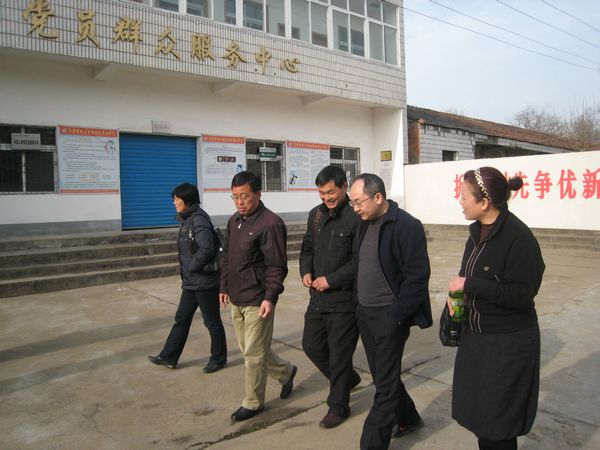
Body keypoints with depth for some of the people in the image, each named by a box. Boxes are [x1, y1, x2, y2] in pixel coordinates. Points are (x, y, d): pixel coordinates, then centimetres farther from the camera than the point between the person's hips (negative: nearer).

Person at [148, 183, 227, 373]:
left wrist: (192, 267, -17)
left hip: (204, 281, -9)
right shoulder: (188, 220, 9)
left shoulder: (199, 220, -20)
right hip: (191, 282, 9)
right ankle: (168, 357, 29)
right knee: (181, 318, 17)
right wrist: (186, 271, 9)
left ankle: (219, 358, 25)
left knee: (212, 321, 7)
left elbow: (206, 249, -29)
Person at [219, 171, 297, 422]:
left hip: (257, 302, -8)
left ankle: (253, 403, 22)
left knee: (254, 353, 3)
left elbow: (277, 266, -18)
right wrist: (224, 286, 18)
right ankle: (285, 372, 39)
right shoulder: (234, 221, 10)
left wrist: (270, 297, -24)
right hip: (236, 300, 8)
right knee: (249, 349, 18)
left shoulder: (270, 223, -16)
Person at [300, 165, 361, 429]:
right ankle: (347, 378, 42)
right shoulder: (316, 214, 8)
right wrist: (306, 272, 0)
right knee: (311, 345, 18)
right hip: (318, 297, 8)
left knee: (339, 354, 6)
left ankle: (338, 406, 28)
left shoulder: (356, 217, -15)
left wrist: (331, 280, -17)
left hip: (344, 298, -7)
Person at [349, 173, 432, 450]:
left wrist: (396, 315, -17)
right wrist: (358, 302, 10)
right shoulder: (366, 224, 8)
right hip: (365, 313, 8)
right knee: (382, 375, 21)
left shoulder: (407, 226, -16)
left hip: (389, 316, -8)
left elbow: (417, 276, -17)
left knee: (385, 384, 3)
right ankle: (408, 419, 43)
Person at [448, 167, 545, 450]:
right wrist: (458, 291, -2)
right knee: (477, 412, 19)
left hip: (508, 344, -7)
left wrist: (469, 285, -22)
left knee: (497, 427, 7)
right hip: (475, 336, 8)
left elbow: (522, 294, -23)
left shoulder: (518, 237, -20)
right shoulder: (478, 231, 4)